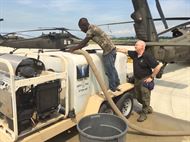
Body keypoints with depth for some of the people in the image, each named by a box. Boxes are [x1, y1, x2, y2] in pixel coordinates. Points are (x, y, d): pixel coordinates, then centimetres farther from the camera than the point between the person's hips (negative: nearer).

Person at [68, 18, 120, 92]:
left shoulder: (91, 30, -16)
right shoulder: (93, 27, 15)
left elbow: (84, 43, -12)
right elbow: (85, 42, 21)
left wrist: (74, 48, -3)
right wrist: (77, 48, 20)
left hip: (108, 51, -10)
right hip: (112, 48, 10)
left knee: (109, 71, 0)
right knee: (112, 68, 20)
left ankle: (112, 88, 13)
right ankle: (116, 84, 33)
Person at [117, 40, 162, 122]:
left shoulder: (147, 56, -19)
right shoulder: (134, 54, 2)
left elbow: (158, 66, -19)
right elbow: (125, 51, 14)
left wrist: (151, 77, -16)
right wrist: (116, 49, 12)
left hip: (145, 80, -7)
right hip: (137, 79, 8)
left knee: (145, 98, 2)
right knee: (138, 97, 17)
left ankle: (144, 113, 19)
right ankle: (148, 108, 40)